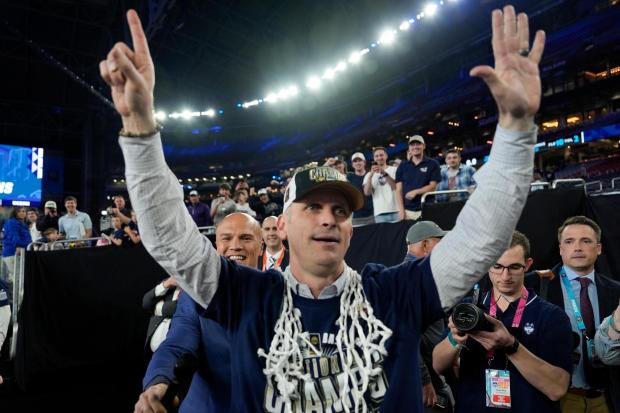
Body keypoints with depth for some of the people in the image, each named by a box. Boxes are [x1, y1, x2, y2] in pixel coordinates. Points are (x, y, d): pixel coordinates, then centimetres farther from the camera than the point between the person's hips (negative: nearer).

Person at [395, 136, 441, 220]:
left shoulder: (432, 164, 5)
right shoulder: (402, 166, 11)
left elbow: (433, 186, -2)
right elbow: (399, 189, 7)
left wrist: (415, 192, -17)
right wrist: (401, 209, -3)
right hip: (407, 210, 2)